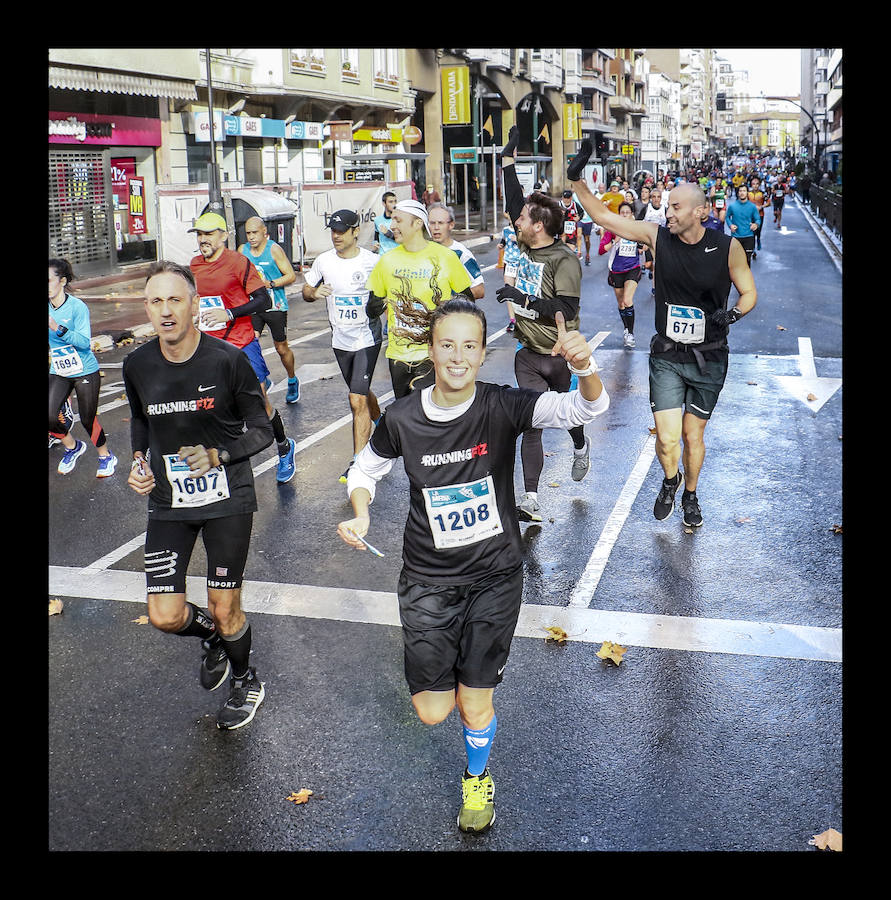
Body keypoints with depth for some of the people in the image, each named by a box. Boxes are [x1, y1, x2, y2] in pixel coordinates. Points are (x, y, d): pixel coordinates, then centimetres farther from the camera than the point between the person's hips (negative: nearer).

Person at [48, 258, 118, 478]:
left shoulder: (77, 307, -15)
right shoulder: (47, 309, 0)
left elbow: (84, 342, -23)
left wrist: (58, 328, -34)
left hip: (85, 371, -5)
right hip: (58, 372, 5)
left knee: (88, 420, 3)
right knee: (50, 417, -9)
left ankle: (105, 457, 28)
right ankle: (72, 447, 21)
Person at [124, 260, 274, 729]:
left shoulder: (227, 360, -14)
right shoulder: (137, 365, -3)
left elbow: (262, 430, -5)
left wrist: (218, 456, -21)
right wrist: (139, 461, 0)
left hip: (227, 499, -3)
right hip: (168, 502, 3)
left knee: (226, 611, 5)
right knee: (165, 616, -3)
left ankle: (245, 681, 36)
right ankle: (210, 635, 34)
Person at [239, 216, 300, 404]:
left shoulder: (274, 249, -8)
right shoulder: (243, 250, 5)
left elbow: (291, 276, -8)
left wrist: (270, 284, -20)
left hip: (276, 306, -3)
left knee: (281, 348, 8)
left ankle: (292, 381, 31)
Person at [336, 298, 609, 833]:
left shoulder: (504, 407, -16)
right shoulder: (402, 418, -11)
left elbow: (587, 409, -27)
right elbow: (366, 470, 8)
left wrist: (585, 367, -49)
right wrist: (360, 514, -12)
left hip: (495, 576, -1)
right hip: (429, 578, 1)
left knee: (475, 706, 6)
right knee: (431, 713, 2)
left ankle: (477, 779, 40)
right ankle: (453, 662, 39)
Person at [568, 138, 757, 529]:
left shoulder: (727, 247, -9)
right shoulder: (657, 236, -6)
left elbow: (749, 293, 2)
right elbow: (603, 217, -3)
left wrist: (732, 314, -18)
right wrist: (577, 180, -12)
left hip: (708, 360, 0)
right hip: (666, 356, 0)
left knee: (693, 435, 12)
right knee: (667, 439, -8)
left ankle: (690, 494, 39)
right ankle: (670, 480, 27)